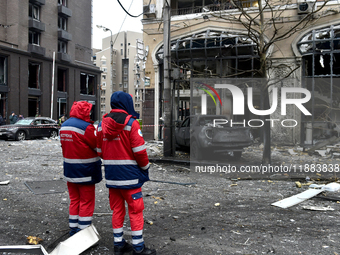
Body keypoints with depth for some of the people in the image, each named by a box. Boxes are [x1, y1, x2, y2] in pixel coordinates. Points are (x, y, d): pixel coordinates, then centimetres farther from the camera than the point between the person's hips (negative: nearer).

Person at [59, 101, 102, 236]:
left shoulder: (64, 126, 9)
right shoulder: (86, 127, -19)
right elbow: (98, 146, -14)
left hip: (69, 169, 8)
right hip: (85, 171, -8)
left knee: (74, 199, 18)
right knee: (87, 201, 2)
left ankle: (73, 227, 25)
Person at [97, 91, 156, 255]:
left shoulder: (101, 125, 6)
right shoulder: (131, 123, -13)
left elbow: (100, 151, 11)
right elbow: (139, 151, -14)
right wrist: (145, 168, 1)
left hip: (111, 175, 6)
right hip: (130, 175, -6)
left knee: (117, 210, 15)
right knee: (135, 211, 4)